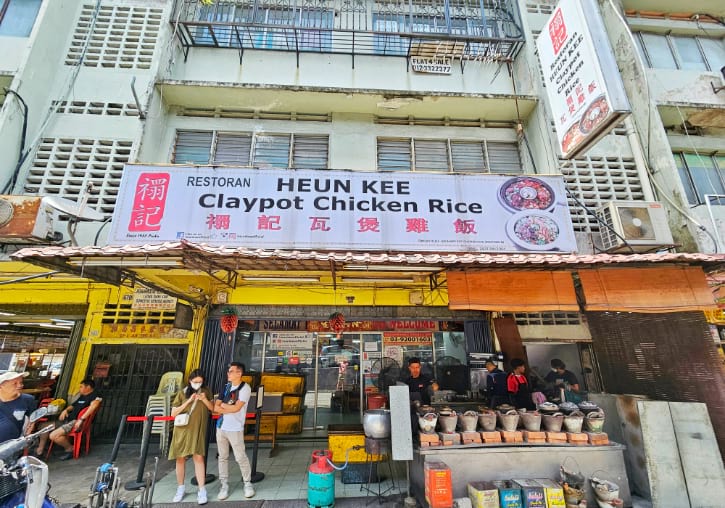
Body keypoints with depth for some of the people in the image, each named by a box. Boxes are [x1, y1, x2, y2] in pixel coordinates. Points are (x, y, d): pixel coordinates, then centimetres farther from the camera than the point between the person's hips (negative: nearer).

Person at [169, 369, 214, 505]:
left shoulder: (206, 392, 0)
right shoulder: (182, 393, -4)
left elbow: (212, 409, 2)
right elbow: (173, 413, -6)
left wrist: (205, 400, -16)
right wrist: (188, 401, -18)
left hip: (198, 430, -1)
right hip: (182, 429, 1)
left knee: (198, 457, -6)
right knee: (180, 458, 10)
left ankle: (202, 490, 0)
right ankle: (180, 488, 29)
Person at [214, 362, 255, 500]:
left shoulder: (245, 388, -13)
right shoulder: (226, 386, 6)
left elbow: (236, 408, -20)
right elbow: (215, 407, 3)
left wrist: (223, 405, -5)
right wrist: (229, 408, -14)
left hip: (235, 429, -6)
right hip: (220, 427, 6)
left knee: (240, 457, 2)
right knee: (222, 457, 12)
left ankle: (248, 484, 19)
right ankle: (224, 485, 26)